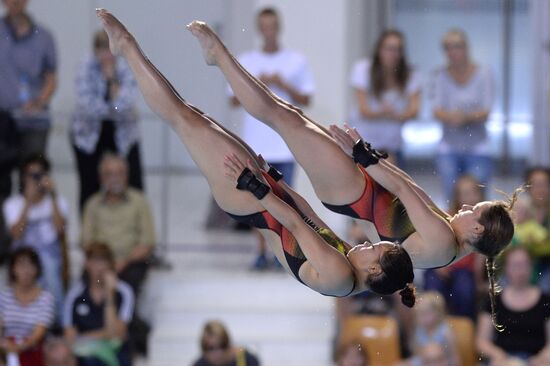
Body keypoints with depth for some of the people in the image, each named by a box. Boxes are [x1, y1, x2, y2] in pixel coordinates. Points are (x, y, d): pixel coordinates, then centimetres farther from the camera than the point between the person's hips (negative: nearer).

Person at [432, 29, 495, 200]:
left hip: (478, 149, -2)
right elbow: (437, 110, -4)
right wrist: (449, 116, -26)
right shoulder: (442, 75, 5)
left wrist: (466, 117, -26)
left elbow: (486, 113, -6)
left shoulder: (483, 74, 0)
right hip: (449, 149, 2)